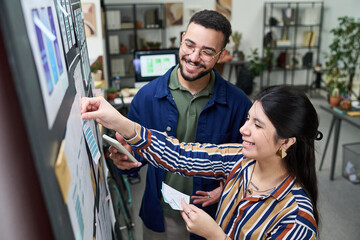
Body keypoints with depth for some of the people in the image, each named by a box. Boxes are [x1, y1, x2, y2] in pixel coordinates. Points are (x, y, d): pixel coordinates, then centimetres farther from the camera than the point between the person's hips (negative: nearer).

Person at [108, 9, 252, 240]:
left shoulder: (238, 103, -15)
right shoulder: (147, 96, -14)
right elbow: (137, 154, -5)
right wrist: (125, 158, -26)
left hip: (212, 214, -1)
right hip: (160, 214, 1)